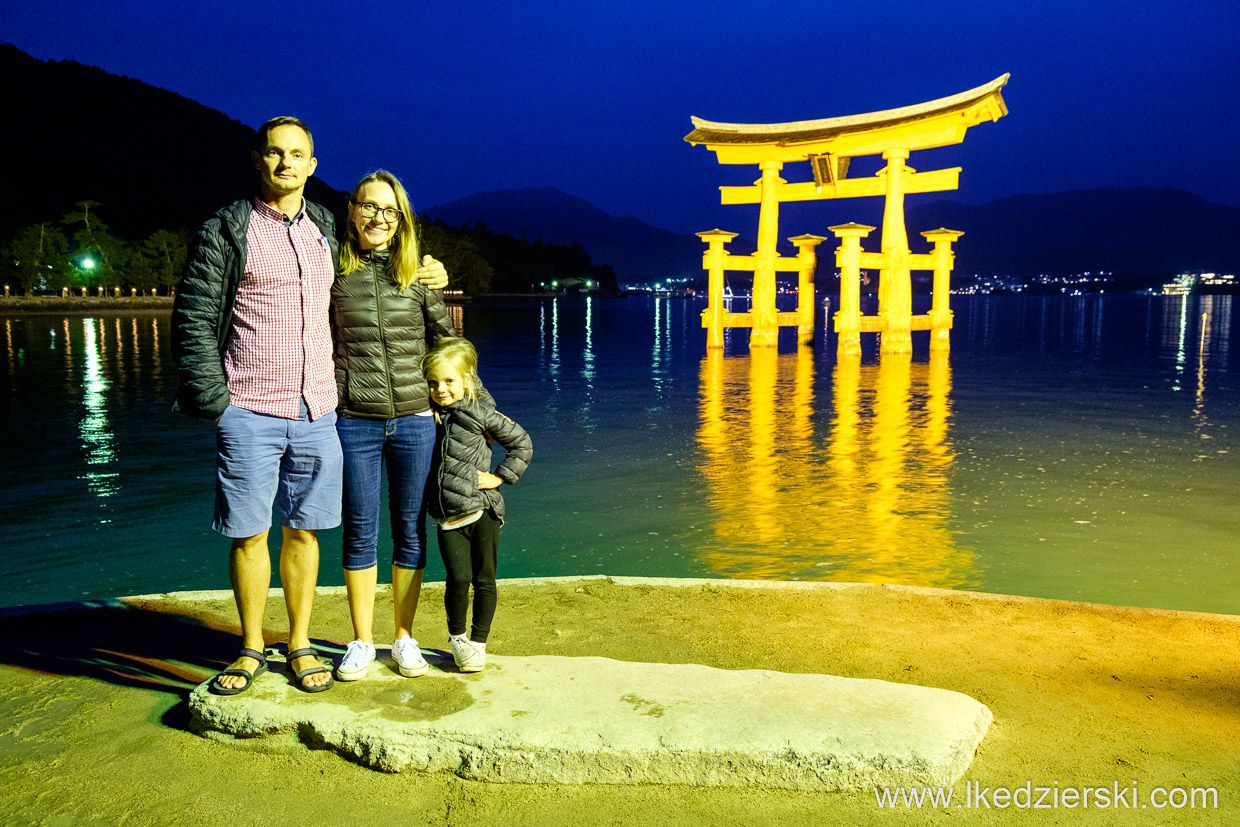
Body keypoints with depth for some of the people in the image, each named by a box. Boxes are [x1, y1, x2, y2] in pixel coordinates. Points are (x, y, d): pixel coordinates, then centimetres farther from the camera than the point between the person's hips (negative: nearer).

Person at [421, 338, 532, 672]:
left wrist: (499, 476, -3)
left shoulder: (481, 412, -3)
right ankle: (456, 635, 15)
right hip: (447, 517, 2)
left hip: (482, 510, -2)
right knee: (458, 577, -11)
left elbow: (522, 444, 4)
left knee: (484, 580, 3)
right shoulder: (428, 416, 9)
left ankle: (478, 642, 22)